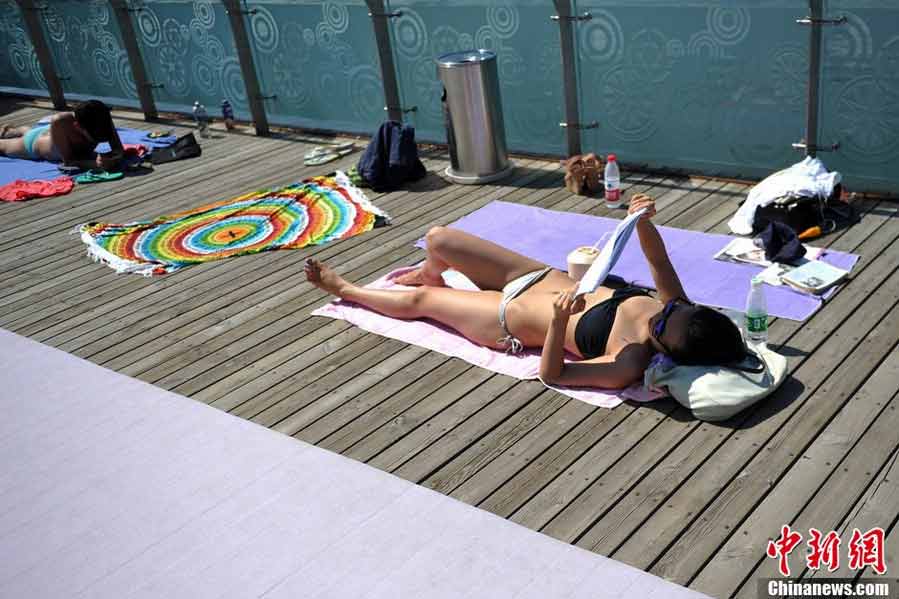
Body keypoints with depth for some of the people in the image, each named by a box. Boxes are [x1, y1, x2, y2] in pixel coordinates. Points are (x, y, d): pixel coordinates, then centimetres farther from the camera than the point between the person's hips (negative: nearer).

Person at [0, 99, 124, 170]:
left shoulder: (103, 119, -40)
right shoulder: (59, 122, -51)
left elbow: (119, 149, -34)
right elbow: (68, 161, -46)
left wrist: (111, 159, -57)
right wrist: (95, 164, -63)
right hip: (35, 141, -5)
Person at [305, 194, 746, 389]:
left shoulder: (628, 367, -36)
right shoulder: (676, 313, -19)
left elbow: (551, 375, -30)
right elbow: (661, 263, -4)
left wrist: (558, 321, -46)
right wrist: (644, 222, -24)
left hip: (510, 320, -6)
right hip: (542, 276, 6)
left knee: (419, 301, 12)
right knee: (437, 239, 12)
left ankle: (344, 289, 44)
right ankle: (430, 274, 52)